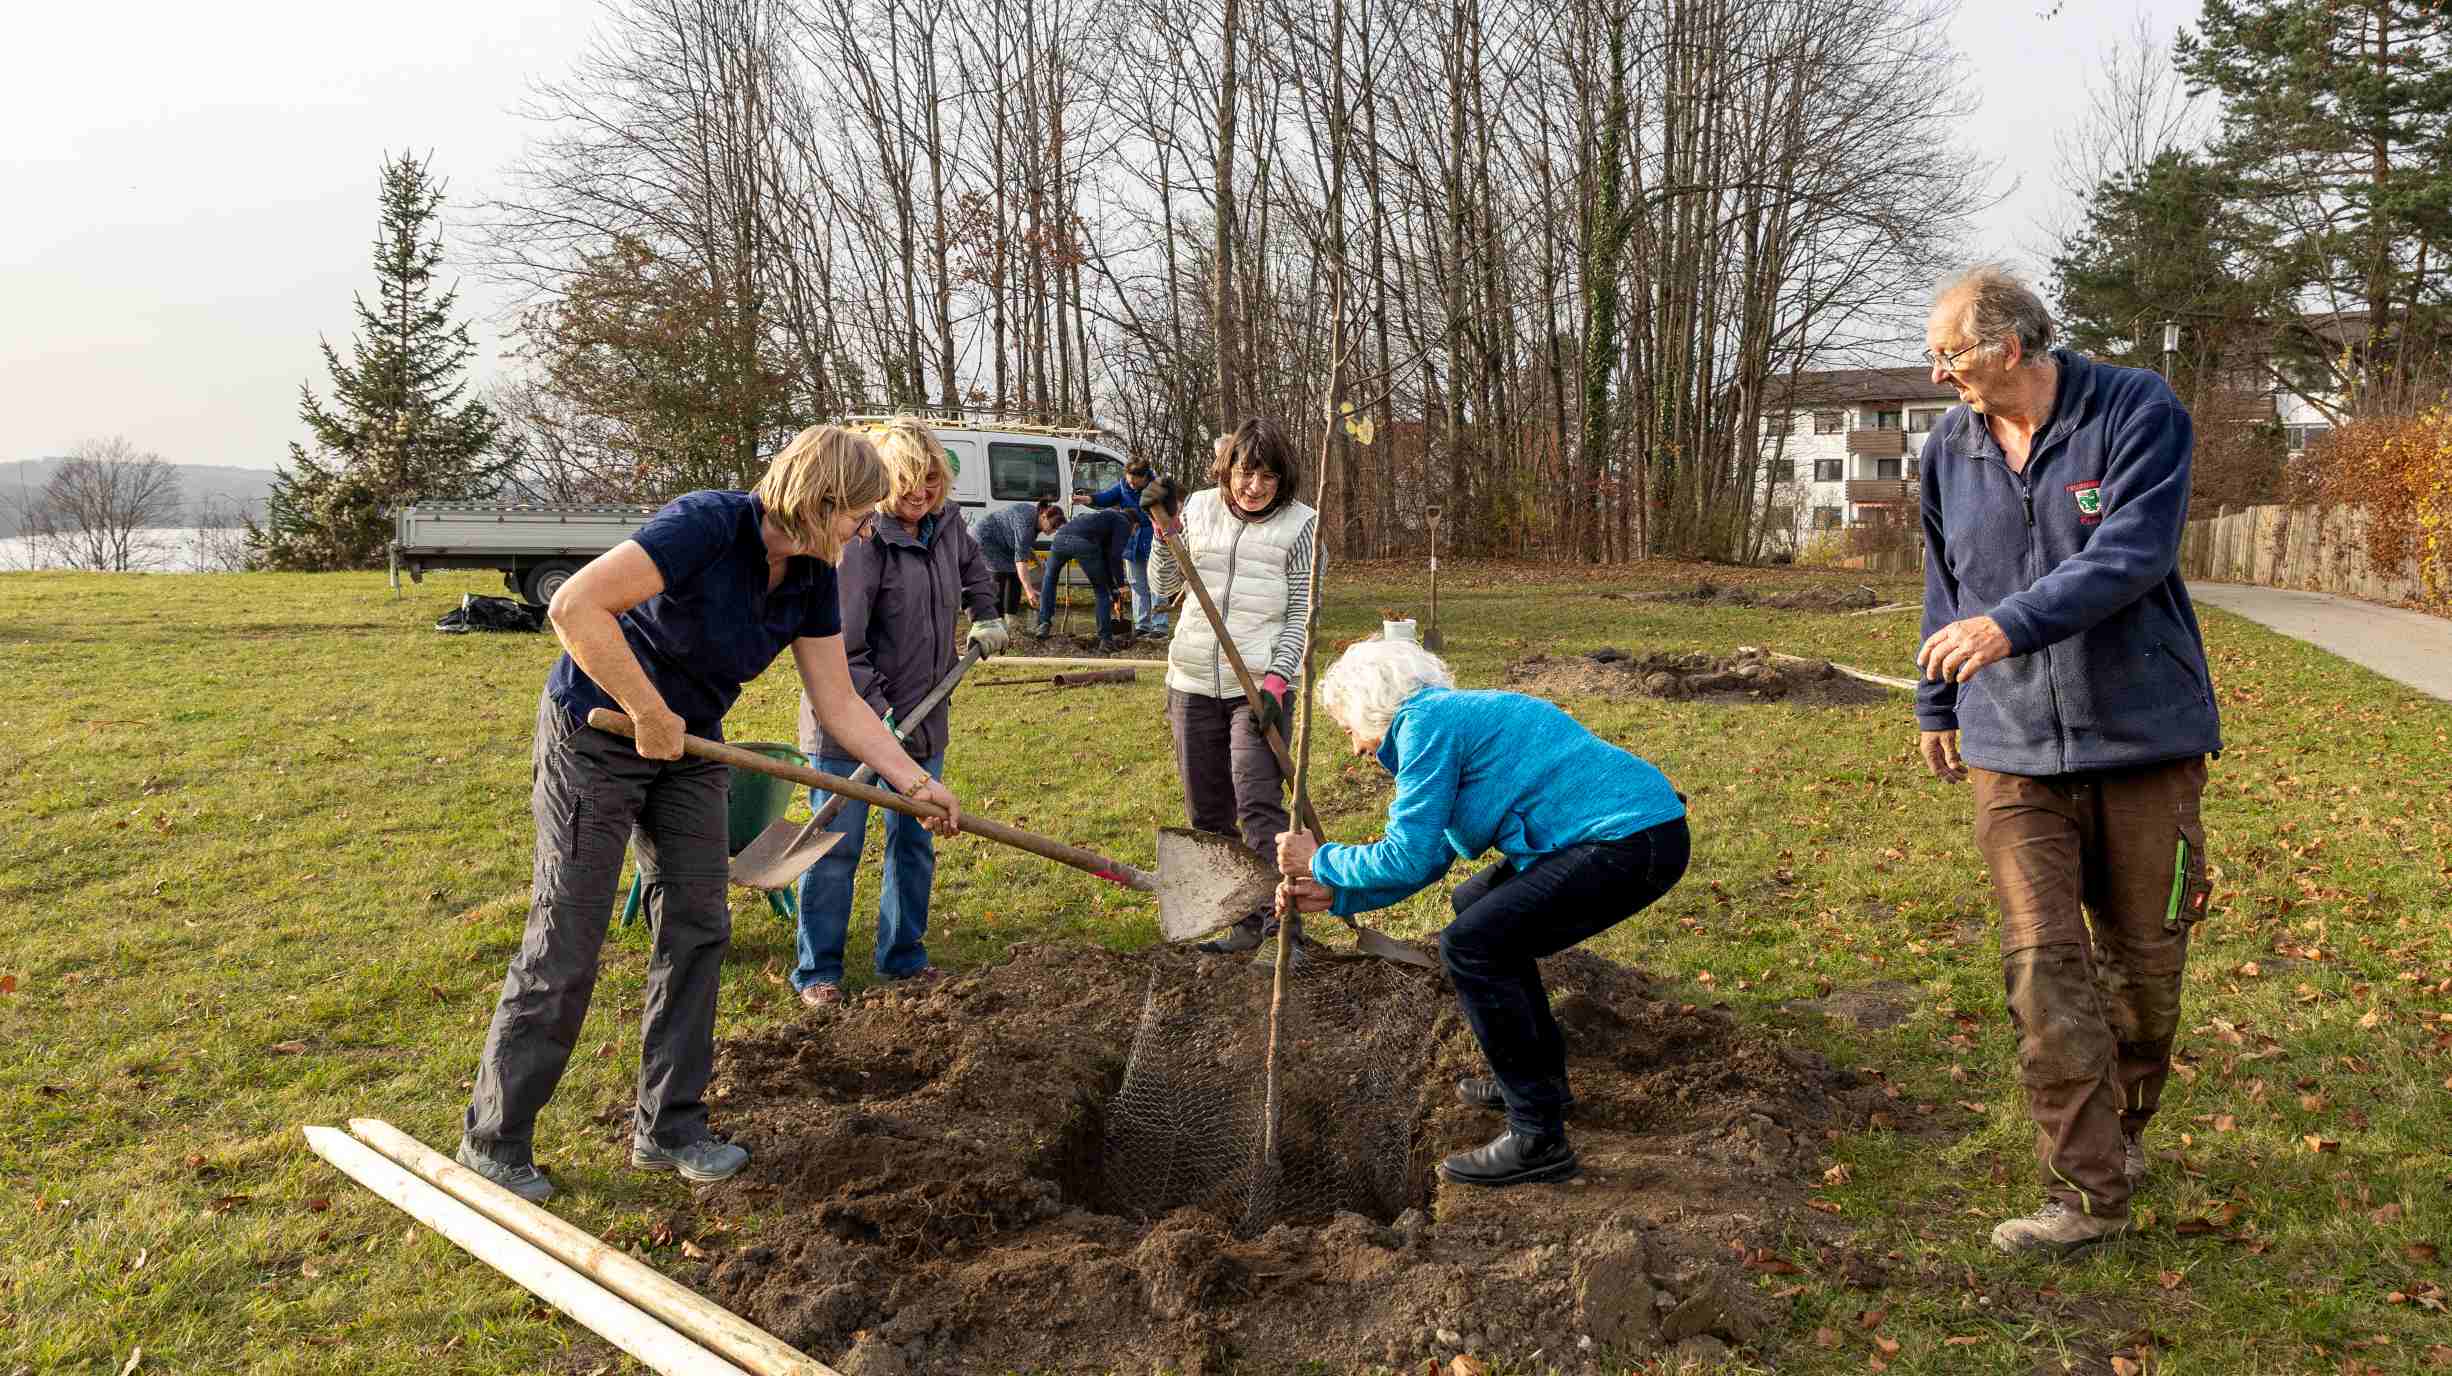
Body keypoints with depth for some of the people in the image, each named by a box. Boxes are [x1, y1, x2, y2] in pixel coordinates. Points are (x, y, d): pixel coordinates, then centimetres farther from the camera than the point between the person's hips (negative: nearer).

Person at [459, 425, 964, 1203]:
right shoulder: (708, 526, -28)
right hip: (596, 734, -7)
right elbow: (575, 607, -35)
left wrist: (913, 782, -9)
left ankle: (667, 1127, 19)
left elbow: (840, 705, 0)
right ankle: (492, 1141, 14)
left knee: (697, 928, 6)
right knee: (566, 944, -2)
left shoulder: (811, 580, -5)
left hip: (687, 744, 8)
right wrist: (649, 714, -29)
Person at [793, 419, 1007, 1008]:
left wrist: (986, 616, 18)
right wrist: (877, 710, -26)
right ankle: (818, 971, 14)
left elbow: (972, 563, 29)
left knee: (914, 843, 15)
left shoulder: (946, 526, 2)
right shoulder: (860, 541, -21)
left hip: (921, 721, 7)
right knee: (836, 847, 2)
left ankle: (902, 955, 29)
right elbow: (838, 646, -21)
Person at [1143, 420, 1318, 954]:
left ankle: (1279, 922, -8)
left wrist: (1277, 678, -15)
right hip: (1194, 683, 4)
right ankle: (1237, 919, 20)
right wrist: (1166, 528, -5)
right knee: (1207, 811, 9)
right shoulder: (1200, 508, 8)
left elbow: (1302, 613, -4)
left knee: (1259, 806, -13)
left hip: (1260, 685, -4)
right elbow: (1165, 585, 9)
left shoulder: (1299, 524, -2)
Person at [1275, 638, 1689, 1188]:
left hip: (1632, 841, -11)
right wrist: (1335, 896, 18)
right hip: (1635, 829, 11)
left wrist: (1320, 861, 2)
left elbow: (1408, 858, -13)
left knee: (1469, 946, -12)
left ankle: (1538, 1137, -6)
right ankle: (1541, 1075, 32)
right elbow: (1430, 859, 24)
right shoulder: (1453, 716, 20)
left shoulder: (1425, 721, -10)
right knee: (1475, 906, 23)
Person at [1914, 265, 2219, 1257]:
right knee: (2044, 966, -5)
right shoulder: (1950, 449, 5)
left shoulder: (2139, 414, -9)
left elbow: (2130, 556, -23)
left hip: (2141, 736, -2)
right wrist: (1937, 704, 26)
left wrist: (2013, 624, -35)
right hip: (2014, 749, 3)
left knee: (2144, 958, 11)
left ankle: (2125, 1125, 35)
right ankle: (2089, 1192, 1)